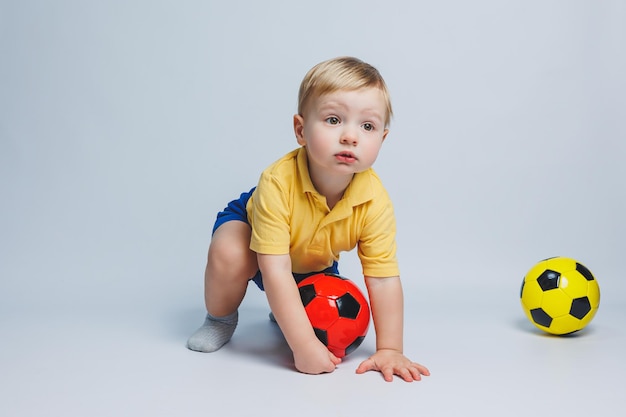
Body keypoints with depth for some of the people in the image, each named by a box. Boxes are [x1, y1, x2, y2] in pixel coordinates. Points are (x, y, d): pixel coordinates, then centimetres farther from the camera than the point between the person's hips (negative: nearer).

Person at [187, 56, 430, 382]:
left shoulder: (375, 202, -32)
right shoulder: (278, 183, -42)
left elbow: (384, 279, -25)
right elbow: (275, 270, -41)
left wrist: (389, 349, -28)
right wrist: (303, 345, -41)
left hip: (314, 267, 4)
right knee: (227, 255, -35)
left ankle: (280, 314, 27)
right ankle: (220, 318, -1)